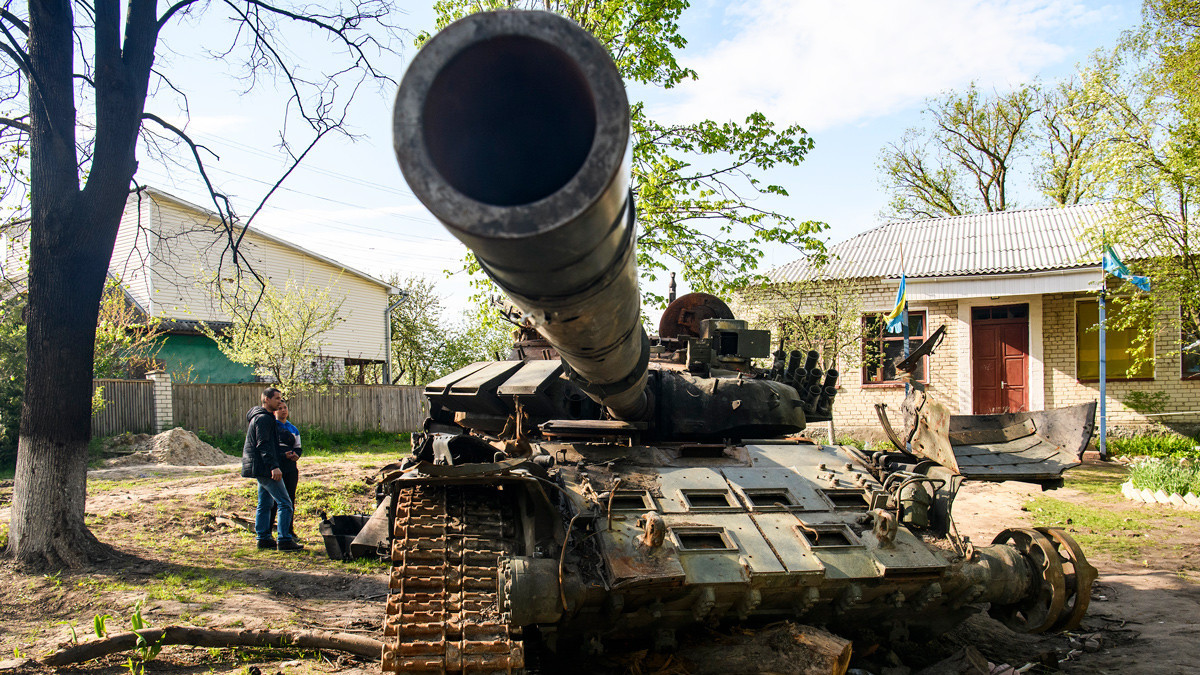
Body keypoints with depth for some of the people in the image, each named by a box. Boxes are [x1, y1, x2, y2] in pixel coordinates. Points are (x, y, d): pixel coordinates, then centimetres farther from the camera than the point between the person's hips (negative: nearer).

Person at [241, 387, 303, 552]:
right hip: (264, 468, -11)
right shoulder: (263, 418, -14)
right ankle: (284, 540, -12)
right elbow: (263, 445, -22)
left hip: (262, 469, 11)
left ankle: (263, 538, 18)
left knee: (265, 504, 14)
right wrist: (273, 466, -27)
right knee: (285, 503, -11)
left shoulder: (266, 417, 19)